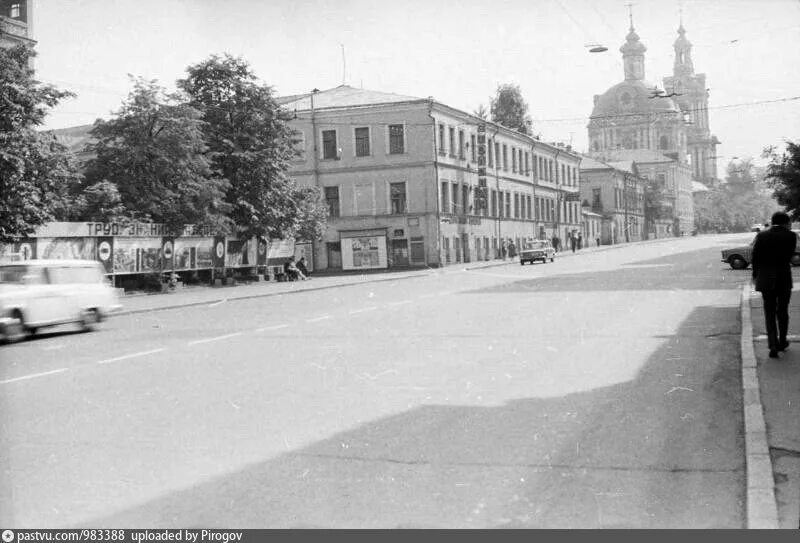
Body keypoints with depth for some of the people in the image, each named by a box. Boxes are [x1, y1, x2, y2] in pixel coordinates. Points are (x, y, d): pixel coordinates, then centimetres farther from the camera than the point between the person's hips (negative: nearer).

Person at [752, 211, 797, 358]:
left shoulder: (761, 236, -2)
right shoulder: (790, 236, -5)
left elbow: (755, 257, -1)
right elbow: (789, 256, -3)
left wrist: (755, 275, 11)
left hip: (766, 279, 0)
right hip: (784, 278, 0)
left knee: (770, 313, 6)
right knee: (782, 311, 18)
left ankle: (773, 345, -5)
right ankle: (782, 342, 28)